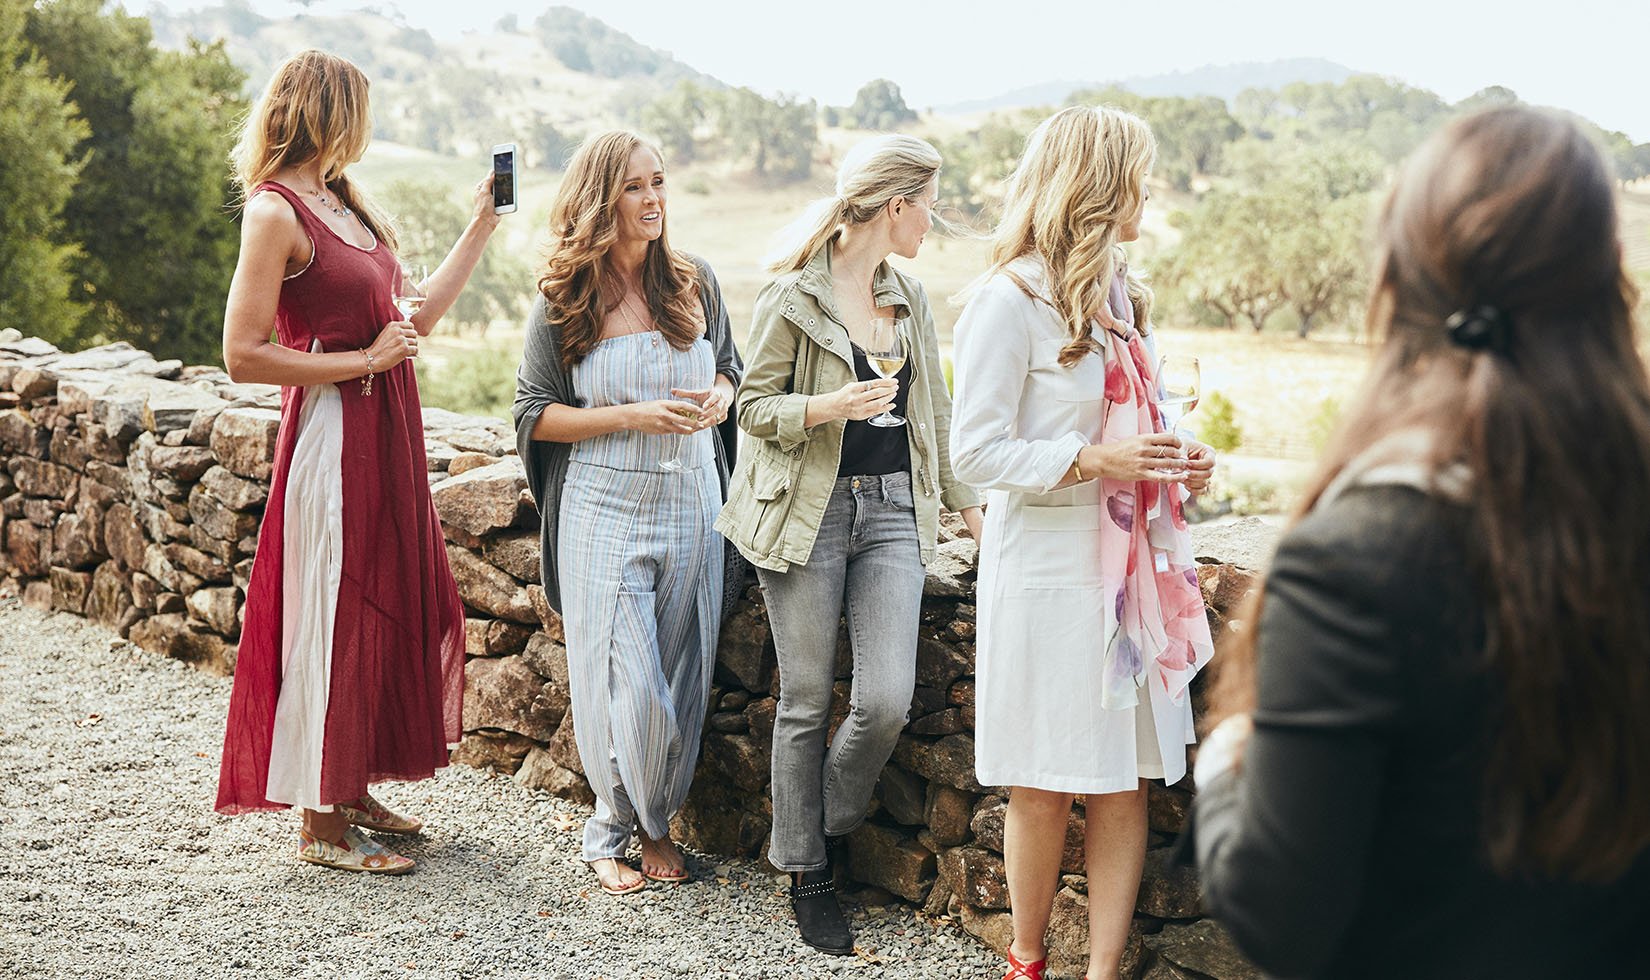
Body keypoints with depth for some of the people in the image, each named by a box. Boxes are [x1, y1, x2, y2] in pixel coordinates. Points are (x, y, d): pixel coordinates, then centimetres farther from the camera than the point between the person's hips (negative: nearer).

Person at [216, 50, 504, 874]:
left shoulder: (347, 203, 14)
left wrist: (481, 228, 19)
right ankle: (320, 825, 11)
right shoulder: (276, 212, -13)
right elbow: (243, 355, -18)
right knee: (333, 620, -1)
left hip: (386, 435, 9)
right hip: (332, 439, -9)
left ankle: (352, 791, 27)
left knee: (391, 610, 14)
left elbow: (417, 314, 17)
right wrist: (364, 361, -15)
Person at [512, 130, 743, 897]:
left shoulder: (694, 283, 4)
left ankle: (657, 823, 26)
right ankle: (613, 828, 19)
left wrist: (718, 398, -6)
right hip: (605, 511, -3)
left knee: (681, 676, 7)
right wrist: (633, 415, -15)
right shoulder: (562, 303, -5)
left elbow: (730, 366, 18)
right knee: (625, 683, -3)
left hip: (690, 503, 3)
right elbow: (535, 415, -3)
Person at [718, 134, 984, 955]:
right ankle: (807, 876, 19)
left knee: (887, 700, -8)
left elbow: (934, 411, 20)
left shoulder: (911, 299, 11)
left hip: (892, 510, 4)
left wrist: (965, 503, 21)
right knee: (807, 701, 3)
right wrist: (827, 408, -21)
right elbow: (755, 405, -4)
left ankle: (829, 824, 20)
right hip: (808, 511, -4)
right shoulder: (792, 297, -6)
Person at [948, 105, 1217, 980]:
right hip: (1048, 571, -7)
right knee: (1045, 788, 4)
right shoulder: (1008, 300, -10)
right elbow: (976, 450, -13)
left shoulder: (1119, 295, 14)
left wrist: (1174, 464, 5)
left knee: (1126, 779, 5)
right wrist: (1090, 463, -21)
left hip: (1130, 566, 7)